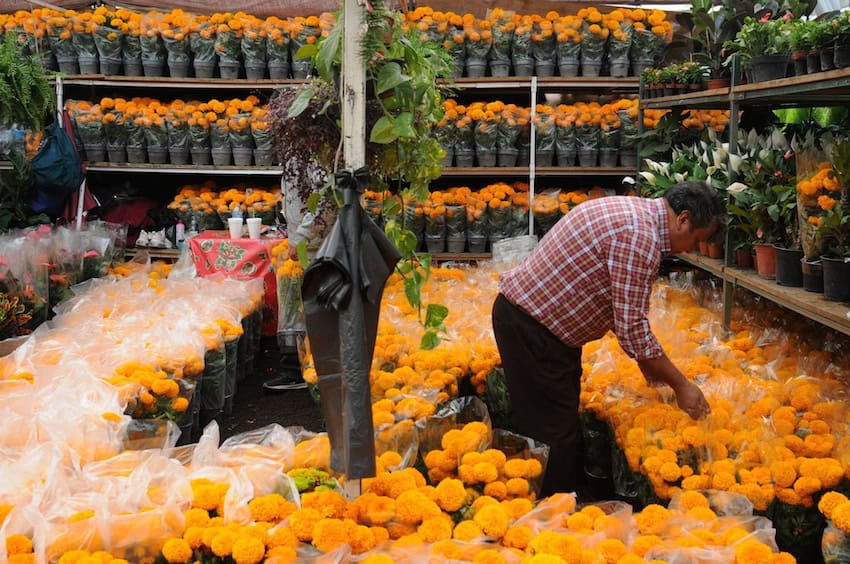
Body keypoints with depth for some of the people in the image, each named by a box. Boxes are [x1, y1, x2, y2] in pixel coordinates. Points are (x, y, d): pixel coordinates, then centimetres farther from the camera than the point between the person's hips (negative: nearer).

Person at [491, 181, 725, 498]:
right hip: (531, 326, -11)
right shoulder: (641, 237, -22)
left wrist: (647, 362, 19)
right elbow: (631, 327, -21)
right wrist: (681, 385, -10)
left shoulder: (634, 212, 11)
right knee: (556, 436, -6)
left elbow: (622, 311, 19)